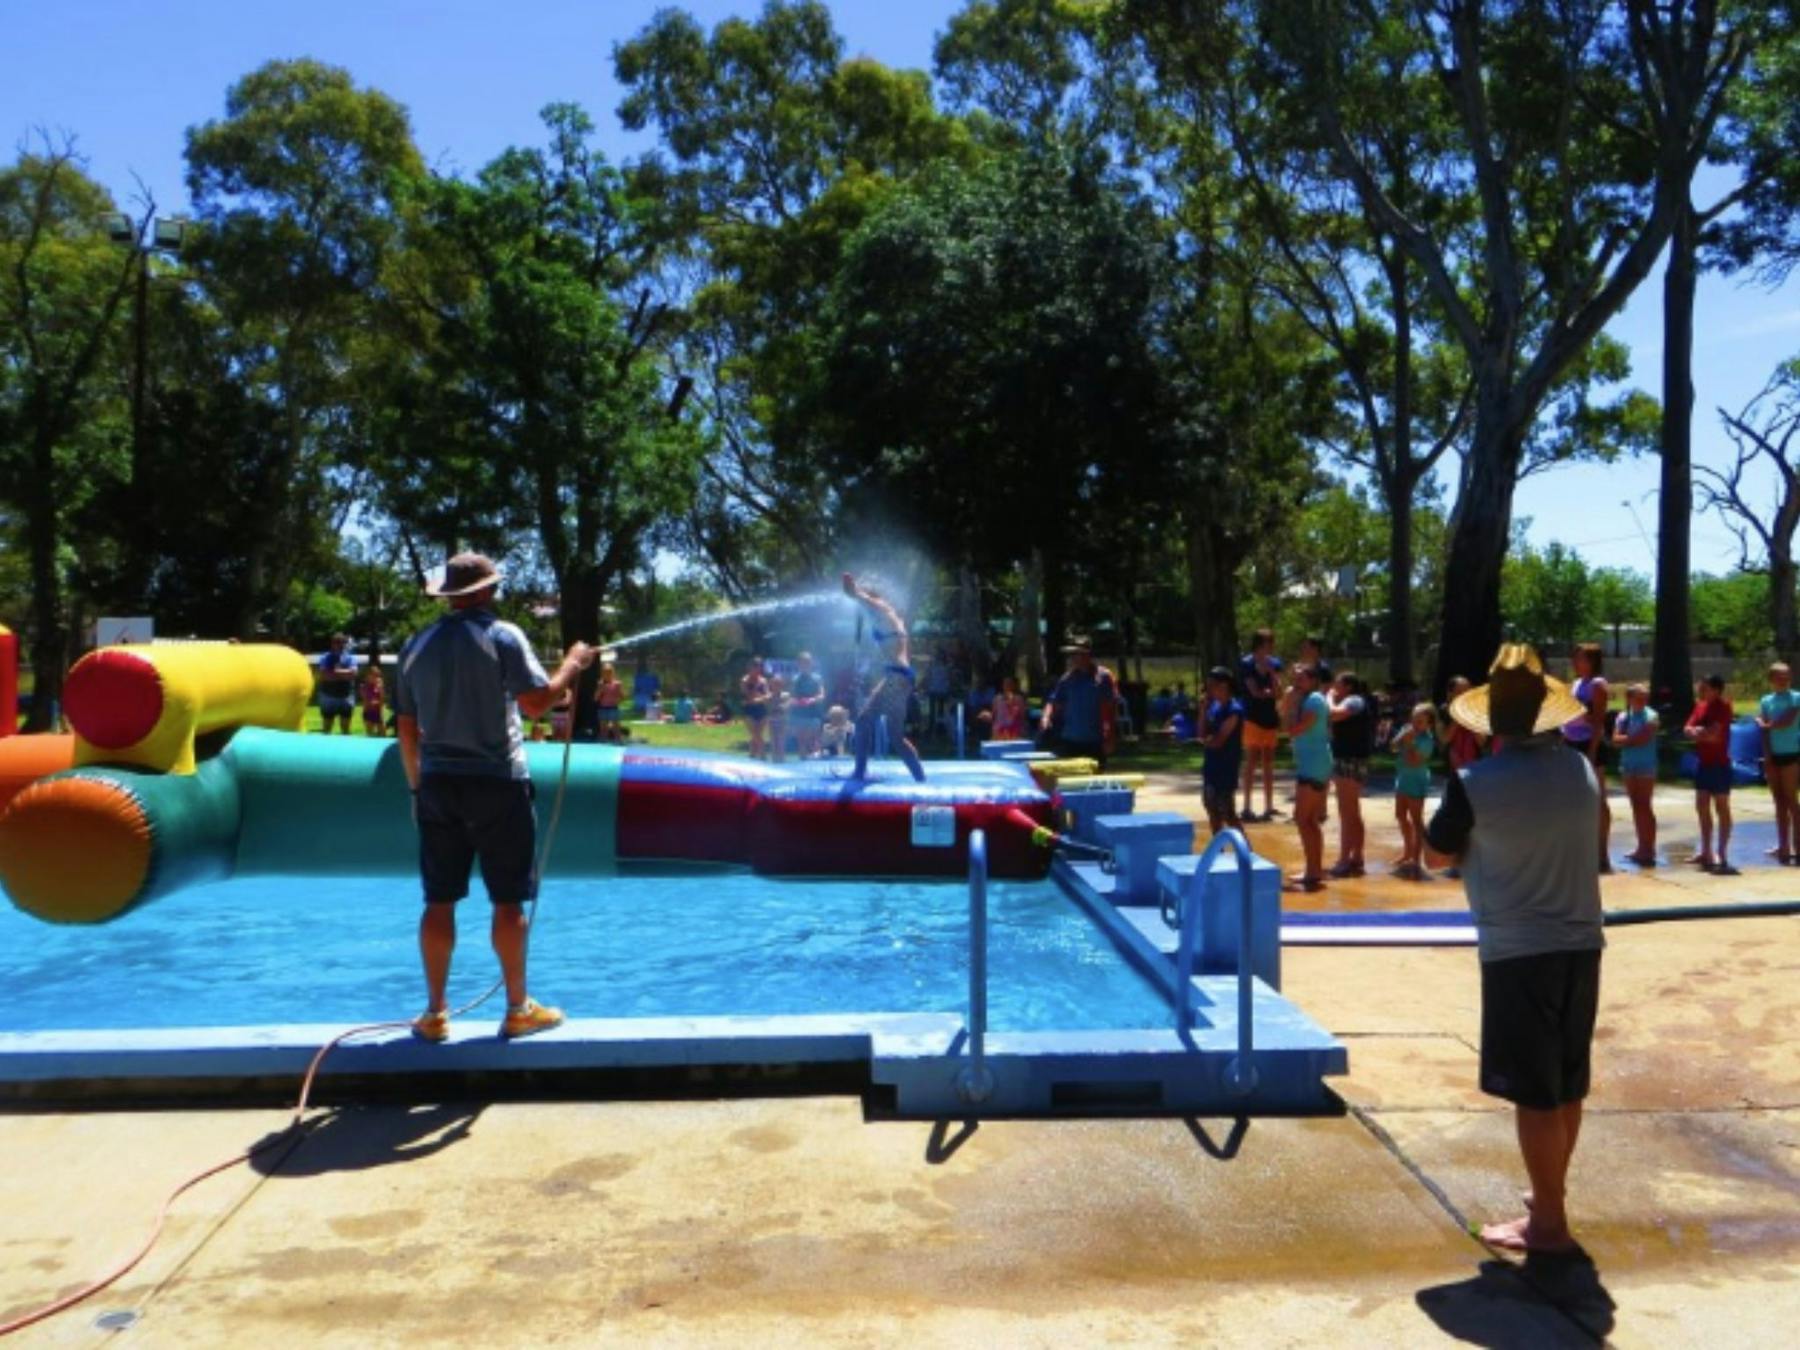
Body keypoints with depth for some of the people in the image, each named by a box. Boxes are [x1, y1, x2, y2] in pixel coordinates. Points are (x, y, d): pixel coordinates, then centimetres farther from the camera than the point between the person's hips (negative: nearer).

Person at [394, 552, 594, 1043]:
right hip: (496, 782, -5)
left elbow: (407, 730, 13)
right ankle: (519, 1009, 11)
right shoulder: (502, 635, -6)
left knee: (439, 902, 8)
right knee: (509, 901, 3)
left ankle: (435, 1013, 14)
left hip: (438, 785, 5)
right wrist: (573, 665, 1)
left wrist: (417, 785, 21)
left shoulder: (417, 647, 10)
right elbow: (536, 702, -14)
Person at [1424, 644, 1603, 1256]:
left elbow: (1439, 851, 0)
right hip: (1580, 943, 6)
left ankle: (1548, 1222, 11)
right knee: (1567, 1083, 18)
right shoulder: (1580, 769, 1)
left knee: (1534, 1091, 2)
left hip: (1517, 950, -6)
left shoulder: (1473, 783, -15)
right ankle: (1551, 1191, 35)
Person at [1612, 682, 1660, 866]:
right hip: (1628, 767, 6)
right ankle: (1642, 848, 19)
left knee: (1645, 807, -6)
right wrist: (1633, 739, -15)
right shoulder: (1623, 717, 9)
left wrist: (1625, 740, -5)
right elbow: (1615, 740, -1)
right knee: (1636, 807, 11)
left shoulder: (1651, 716, -5)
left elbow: (1644, 738, -17)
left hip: (1646, 767, -6)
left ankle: (1649, 850, -4)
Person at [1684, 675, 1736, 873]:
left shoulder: (1722, 707, -13)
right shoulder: (1700, 706, 10)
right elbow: (1687, 729, 6)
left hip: (1719, 764, -8)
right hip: (1703, 763, 8)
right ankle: (1706, 852, 22)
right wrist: (1697, 732, -15)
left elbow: (1714, 734, -21)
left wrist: (1698, 733, -4)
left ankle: (1722, 855, -2)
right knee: (1702, 808, 13)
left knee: (1722, 808, -4)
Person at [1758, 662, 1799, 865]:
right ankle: (1783, 846, 11)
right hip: (1773, 755, 4)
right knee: (1779, 801, 7)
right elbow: (1765, 732, 5)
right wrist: (1767, 756, -1)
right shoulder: (1766, 701, 9)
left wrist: (1766, 724, -1)